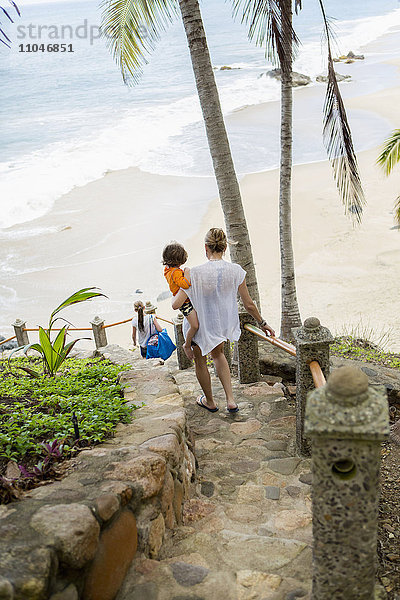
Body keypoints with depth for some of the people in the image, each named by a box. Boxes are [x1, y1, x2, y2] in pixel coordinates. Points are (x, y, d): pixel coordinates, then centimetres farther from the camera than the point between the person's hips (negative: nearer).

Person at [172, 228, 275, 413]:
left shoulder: (195, 273, -25)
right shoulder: (236, 271, -15)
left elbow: (176, 304, -22)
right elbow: (249, 305, -7)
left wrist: (176, 293, 1)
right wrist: (262, 323, 9)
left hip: (204, 326, -4)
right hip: (227, 324, 4)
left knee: (200, 359, 25)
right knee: (217, 353, 33)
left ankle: (209, 402, 44)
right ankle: (230, 401, 25)